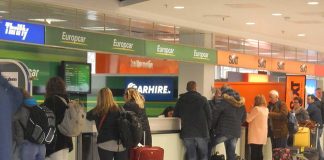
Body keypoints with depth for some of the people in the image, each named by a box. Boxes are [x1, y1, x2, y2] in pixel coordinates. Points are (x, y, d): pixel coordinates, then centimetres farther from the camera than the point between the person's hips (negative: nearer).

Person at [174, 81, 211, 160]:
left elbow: (175, 115, 14)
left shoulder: (181, 100, 5)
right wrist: (207, 129, 10)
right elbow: (209, 116, -1)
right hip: (202, 133, -2)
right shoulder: (202, 99, -2)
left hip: (187, 133, 2)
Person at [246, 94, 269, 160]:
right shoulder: (266, 110, 10)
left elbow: (248, 119, -12)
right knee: (259, 152, 10)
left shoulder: (256, 109, -14)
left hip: (255, 135, -8)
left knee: (254, 152, -7)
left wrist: (248, 114, 6)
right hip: (262, 135, 8)